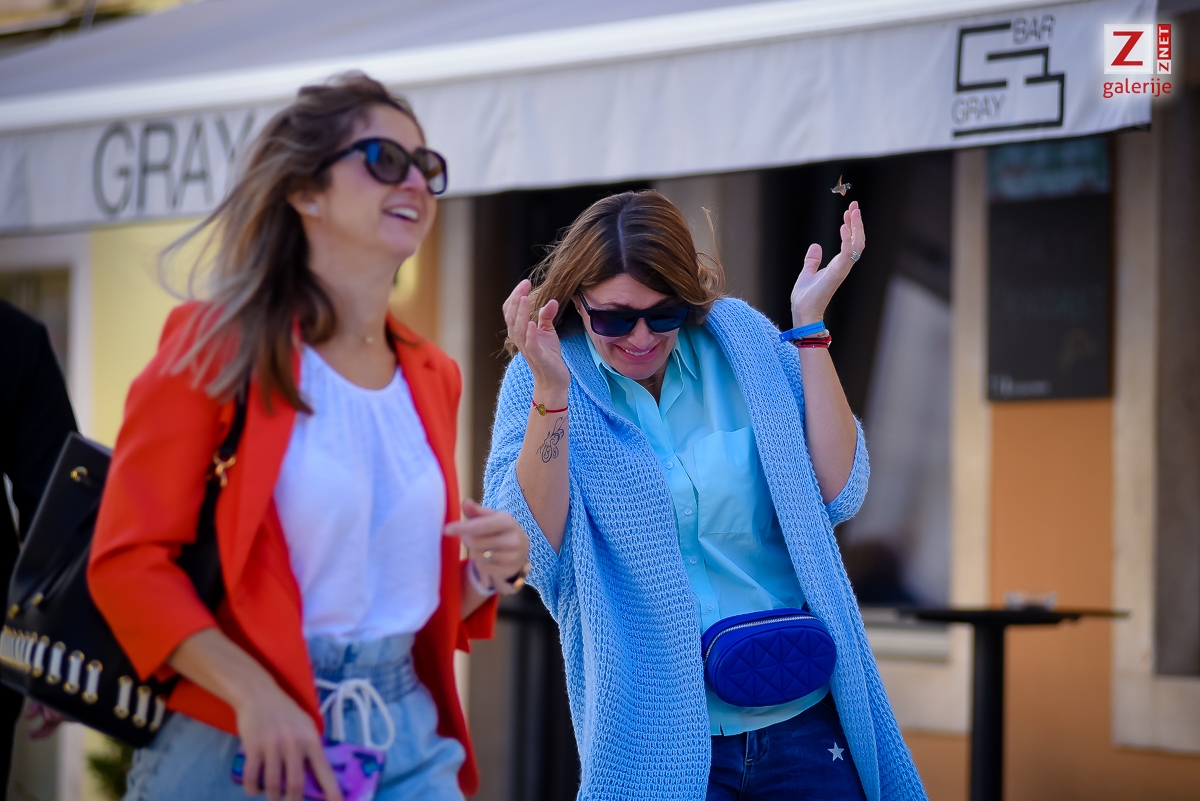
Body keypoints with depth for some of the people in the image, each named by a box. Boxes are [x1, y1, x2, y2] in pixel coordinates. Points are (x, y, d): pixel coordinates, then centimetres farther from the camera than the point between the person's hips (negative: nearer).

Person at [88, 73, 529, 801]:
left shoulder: (431, 377, 12)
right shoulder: (223, 350, -5)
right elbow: (129, 561, -10)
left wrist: (487, 574, 0)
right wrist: (254, 694, -22)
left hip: (408, 740, 5)